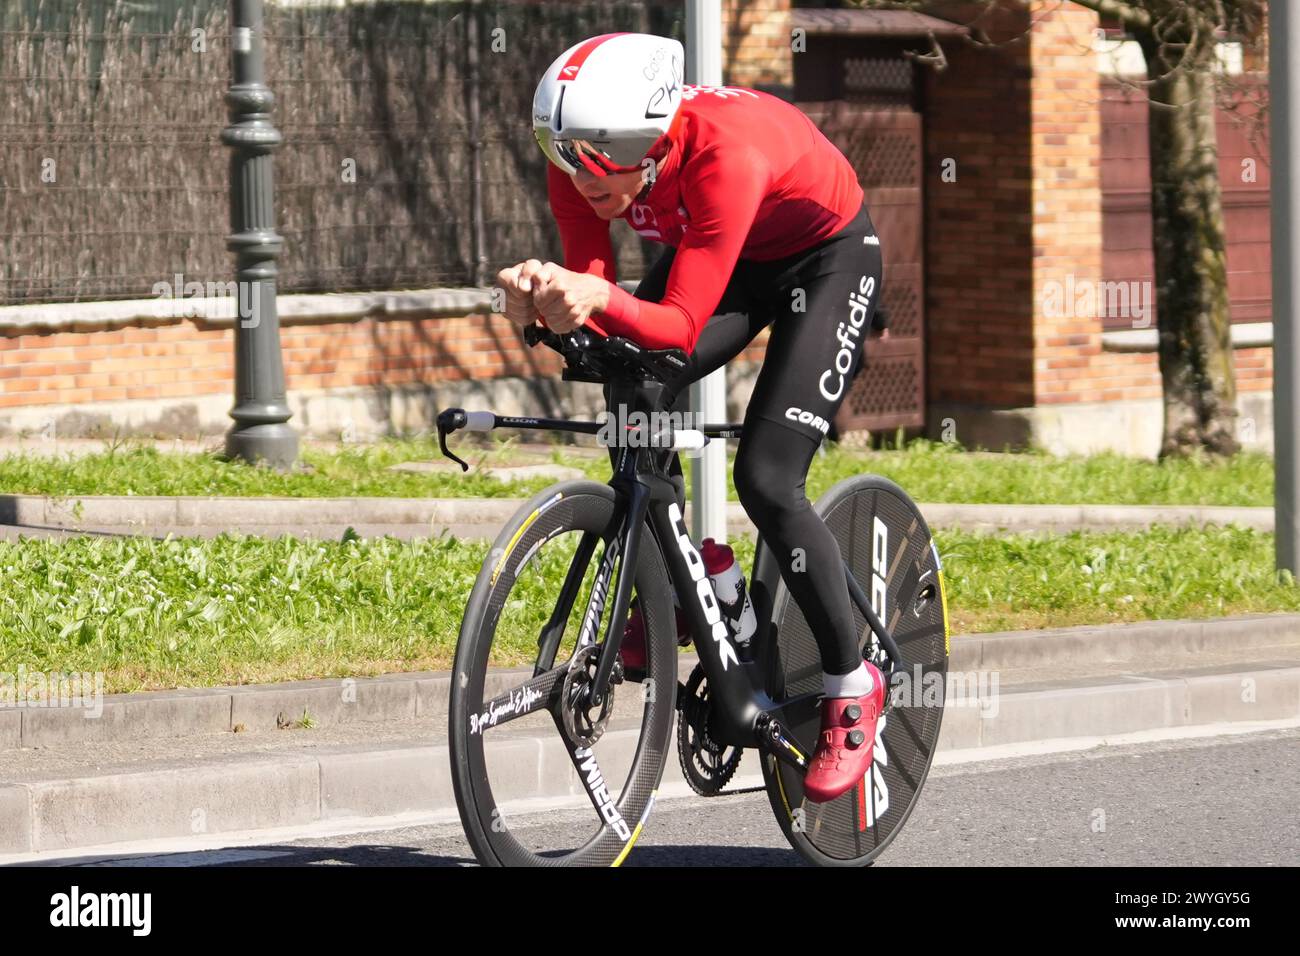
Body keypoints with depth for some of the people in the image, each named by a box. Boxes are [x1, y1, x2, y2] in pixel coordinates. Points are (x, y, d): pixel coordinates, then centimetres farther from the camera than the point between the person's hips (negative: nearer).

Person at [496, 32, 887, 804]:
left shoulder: (725, 153, -41)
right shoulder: (581, 164, -24)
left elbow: (681, 326, -40)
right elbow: (601, 318, -23)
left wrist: (603, 301, -58)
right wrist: (546, 298, -45)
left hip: (827, 256, -6)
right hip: (724, 252, 6)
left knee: (767, 480, -16)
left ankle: (851, 686, 2)